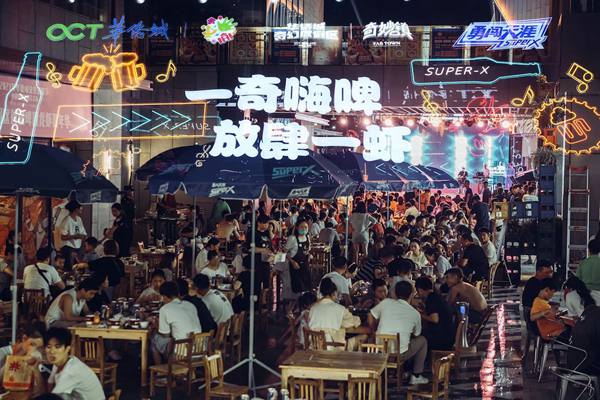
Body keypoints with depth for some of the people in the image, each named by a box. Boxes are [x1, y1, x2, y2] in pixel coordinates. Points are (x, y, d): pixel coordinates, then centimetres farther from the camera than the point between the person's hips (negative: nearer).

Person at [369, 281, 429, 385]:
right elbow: (416, 334, 20)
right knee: (422, 340, 23)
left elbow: (371, 316, 16)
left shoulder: (386, 303, 1)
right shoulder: (415, 314, 2)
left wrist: (375, 331, 31)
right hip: (400, 355, -2)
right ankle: (416, 376, 25)